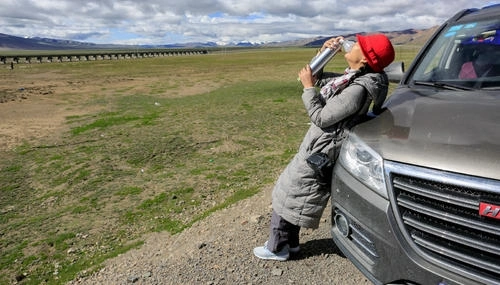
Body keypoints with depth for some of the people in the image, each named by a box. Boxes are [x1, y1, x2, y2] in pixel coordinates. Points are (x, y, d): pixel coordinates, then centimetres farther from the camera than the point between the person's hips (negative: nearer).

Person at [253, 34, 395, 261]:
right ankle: (290, 242, 34)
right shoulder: (353, 77, 5)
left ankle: (276, 248, 23)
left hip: (319, 152, -10)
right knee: (289, 192, 19)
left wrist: (308, 87, -14)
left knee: (287, 194, 4)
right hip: (317, 146, 10)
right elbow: (321, 79, 19)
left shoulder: (358, 89, -25)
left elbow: (321, 117, -23)